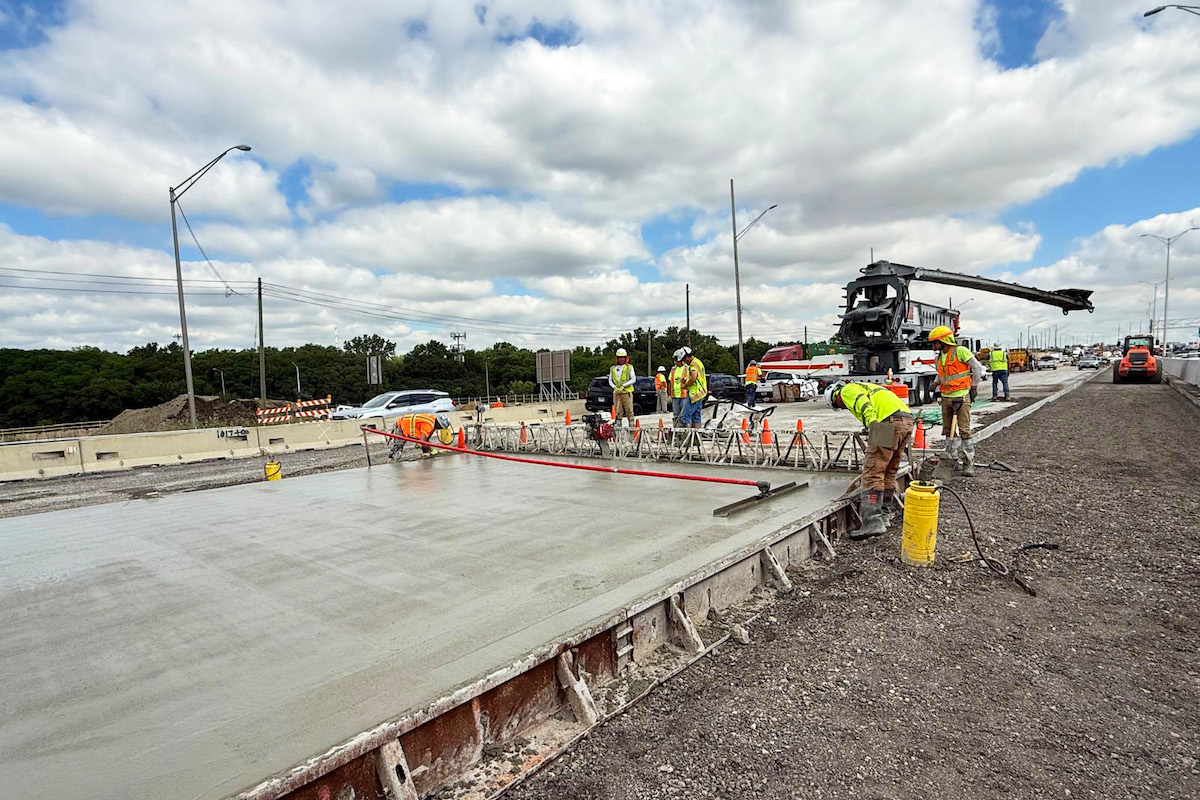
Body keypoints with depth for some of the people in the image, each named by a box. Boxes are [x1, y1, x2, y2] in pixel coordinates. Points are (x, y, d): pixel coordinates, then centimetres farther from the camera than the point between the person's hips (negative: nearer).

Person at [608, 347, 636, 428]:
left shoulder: (629, 367, 6)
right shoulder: (612, 368, 15)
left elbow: (633, 379, -1)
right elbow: (610, 381, 14)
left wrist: (623, 386, -10)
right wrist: (615, 387, -5)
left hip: (627, 392, -3)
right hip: (616, 392, 3)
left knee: (629, 410, -5)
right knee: (618, 411, 2)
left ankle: (631, 424, -2)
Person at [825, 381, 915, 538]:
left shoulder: (848, 390, 10)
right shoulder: (865, 388, 37)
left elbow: (864, 404, -13)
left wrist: (872, 424, -22)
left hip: (889, 422, -10)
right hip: (907, 420, 10)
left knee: (872, 472, -9)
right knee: (889, 471, 18)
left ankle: (872, 523, -13)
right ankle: (884, 516, 26)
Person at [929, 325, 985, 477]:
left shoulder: (960, 351, -9)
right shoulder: (940, 357, 13)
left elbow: (977, 367, -5)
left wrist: (974, 386, -1)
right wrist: (935, 383, 11)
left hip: (961, 396, -7)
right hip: (946, 397, 7)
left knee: (964, 430, -8)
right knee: (947, 429, 11)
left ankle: (969, 463, -5)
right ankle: (953, 457, 23)